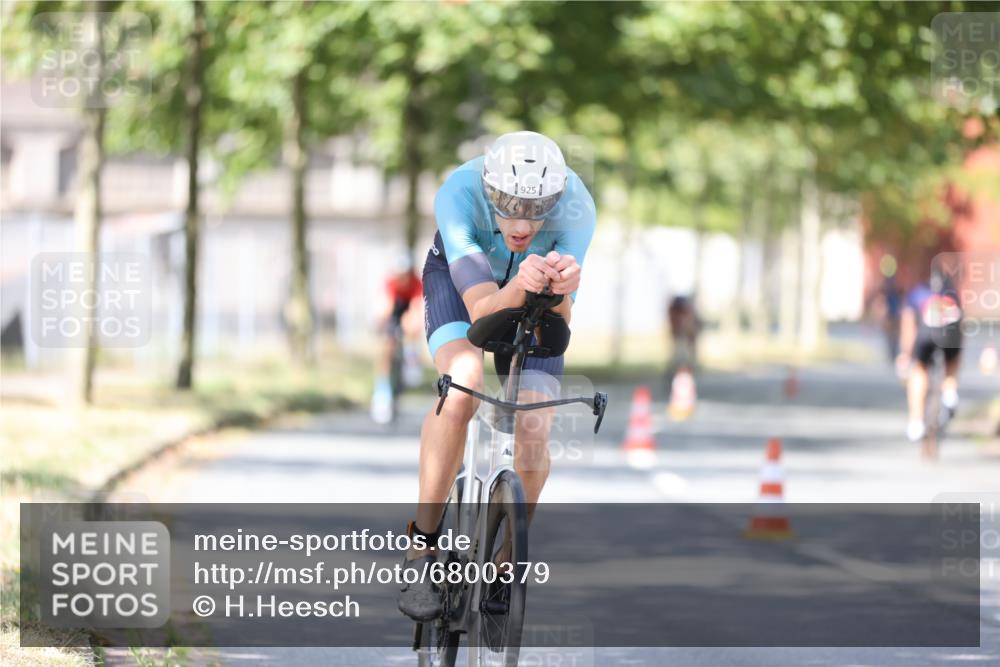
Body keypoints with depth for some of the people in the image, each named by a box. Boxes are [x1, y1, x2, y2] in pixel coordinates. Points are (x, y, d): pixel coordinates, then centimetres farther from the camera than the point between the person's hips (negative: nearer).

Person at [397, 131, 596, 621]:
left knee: (532, 438, -13)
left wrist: (559, 289, -59)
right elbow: (481, 309, -43)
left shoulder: (576, 207, -35)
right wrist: (519, 288, -64)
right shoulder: (459, 193, -38)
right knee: (463, 384, -32)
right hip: (461, 277, -2)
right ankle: (422, 549, -23)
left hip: (535, 302, 2)